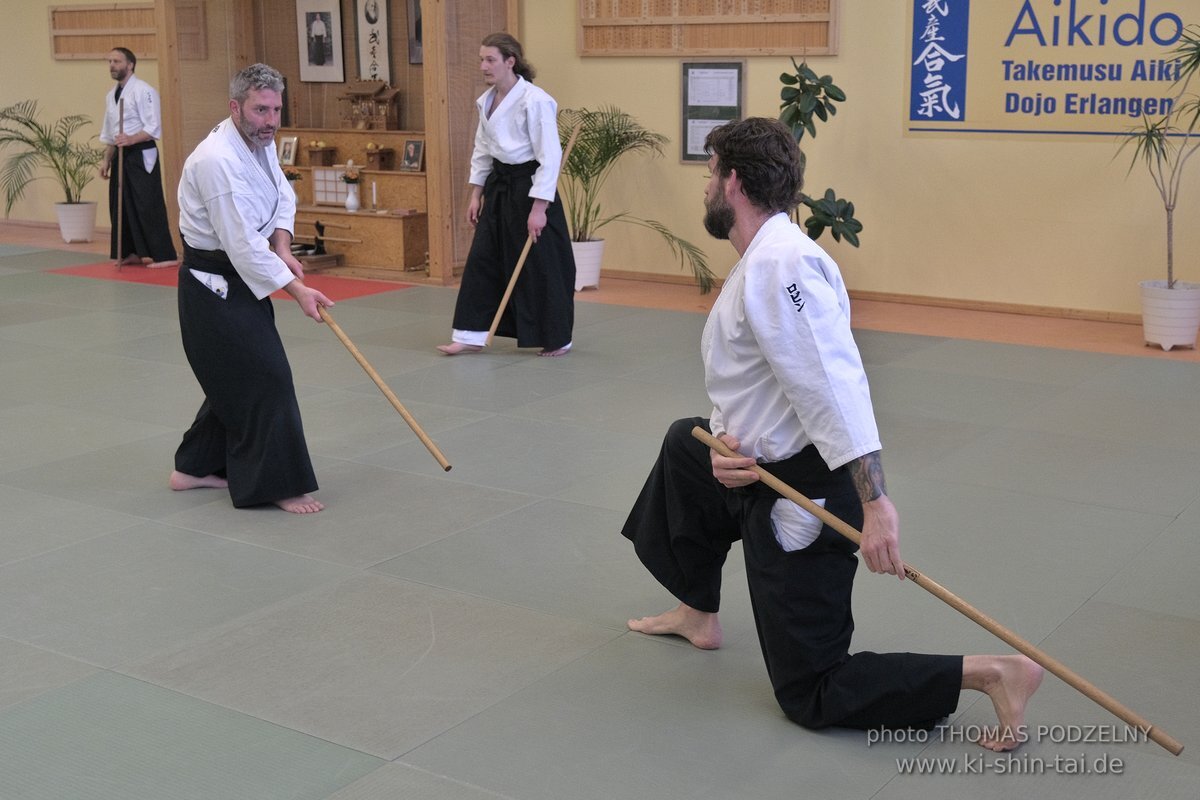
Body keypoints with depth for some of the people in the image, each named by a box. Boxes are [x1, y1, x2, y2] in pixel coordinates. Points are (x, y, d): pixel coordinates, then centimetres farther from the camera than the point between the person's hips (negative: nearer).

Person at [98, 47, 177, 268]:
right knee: (121, 206, 10)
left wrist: (131, 139, -27)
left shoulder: (143, 91, -11)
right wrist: (106, 160, 16)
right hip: (122, 157, 9)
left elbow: (154, 128, -16)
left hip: (141, 156, -9)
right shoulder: (111, 95, 15)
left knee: (149, 206, -11)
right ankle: (132, 252, 19)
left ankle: (164, 255, -8)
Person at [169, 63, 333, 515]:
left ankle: (196, 468, 32)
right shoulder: (218, 161, -27)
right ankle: (280, 484, 2)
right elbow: (243, 245, -28)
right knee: (265, 379, -8)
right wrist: (296, 289, -24)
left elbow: (282, 194, 15)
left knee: (235, 381, 17)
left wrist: (282, 247, -3)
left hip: (238, 278, 10)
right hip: (215, 285, -10)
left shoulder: (260, 142, 3)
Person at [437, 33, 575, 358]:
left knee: (541, 266, 0)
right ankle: (472, 335, 14)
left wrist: (539, 208, -20)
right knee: (483, 260, 7)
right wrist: (476, 194, 12)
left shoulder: (534, 101, -18)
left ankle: (557, 338, 15)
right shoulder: (487, 101, 6)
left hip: (528, 187, -8)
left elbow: (549, 157, -19)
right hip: (498, 187, 8)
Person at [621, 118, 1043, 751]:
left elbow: (833, 385, -32)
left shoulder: (778, 262, -23)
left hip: (801, 500, -10)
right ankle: (699, 614, 43)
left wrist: (875, 505, -36)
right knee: (685, 447, 35)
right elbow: (746, 389, 14)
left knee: (811, 695, -2)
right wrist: (727, 446, -7)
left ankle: (990, 673, -8)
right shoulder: (760, 260, 11)